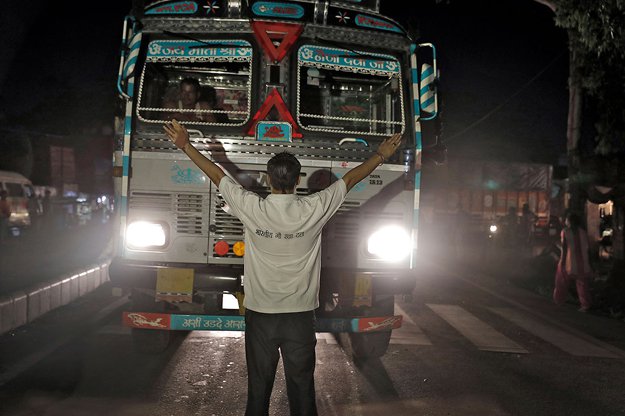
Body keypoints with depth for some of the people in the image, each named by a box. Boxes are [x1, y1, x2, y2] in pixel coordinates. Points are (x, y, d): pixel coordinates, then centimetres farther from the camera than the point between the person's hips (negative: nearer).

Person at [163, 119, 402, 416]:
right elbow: (350, 179, 3)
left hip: (259, 315, 0)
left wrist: (185, 146, 14)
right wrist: (381, 155, 18)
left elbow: (217, 175, 1)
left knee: (258, 386, 12)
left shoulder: (251, 209, -11)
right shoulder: (314, 210, -10)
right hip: (300, 316, 0)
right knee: (302, 386, 11)